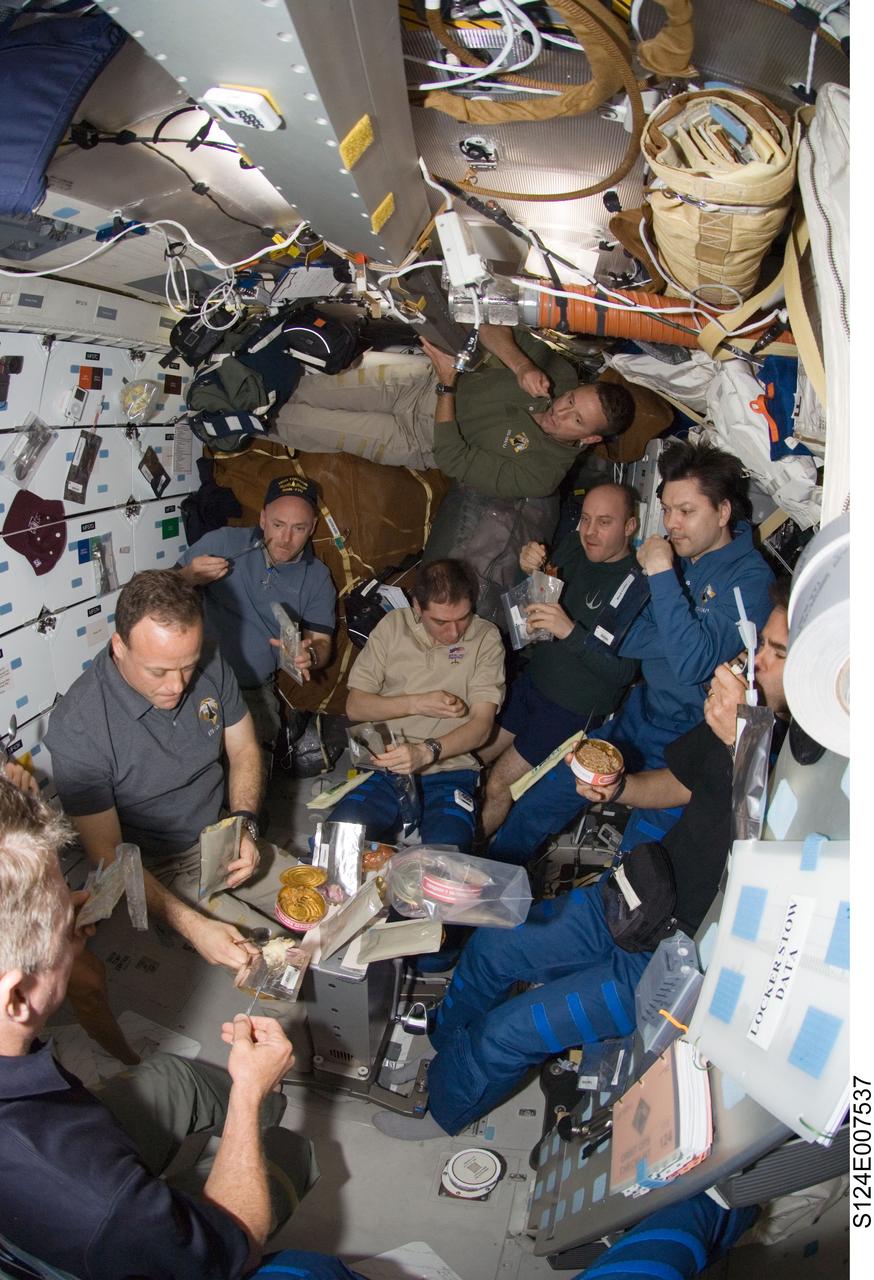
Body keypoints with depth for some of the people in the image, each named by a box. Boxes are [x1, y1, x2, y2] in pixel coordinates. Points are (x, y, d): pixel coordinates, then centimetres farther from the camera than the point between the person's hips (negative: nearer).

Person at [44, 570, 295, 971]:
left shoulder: (210, 667, -11)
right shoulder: (77, 726, -26)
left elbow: (244, 751, 3)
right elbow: (108, 854, -22)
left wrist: (244, 824, -16)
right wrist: (191, 925, -32)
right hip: (156, 874, -5)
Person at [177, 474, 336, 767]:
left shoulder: (317, 578, 6)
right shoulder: (222, 543, 0)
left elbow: (322, 643, 4)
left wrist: (309, 654, -21)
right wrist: (189, 577, -18)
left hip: (255, 694, 2)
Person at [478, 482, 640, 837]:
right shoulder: (573, 546, -4)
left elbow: (622, 672, -25)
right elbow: (529, 606, 9)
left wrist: (571, 631, -37)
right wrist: (529, 571, -13)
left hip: (575, 708, -6)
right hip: (533, 679, 6)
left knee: (498, 785, -1)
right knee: (476, 756, 13)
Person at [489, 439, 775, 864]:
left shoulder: (749, 576, -18)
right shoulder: (678, 557, 3)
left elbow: (693, 663, -31)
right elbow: (629, 644, 6)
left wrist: (662, 575, -29)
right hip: (640, 714, 7)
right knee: (539, 802, 9)